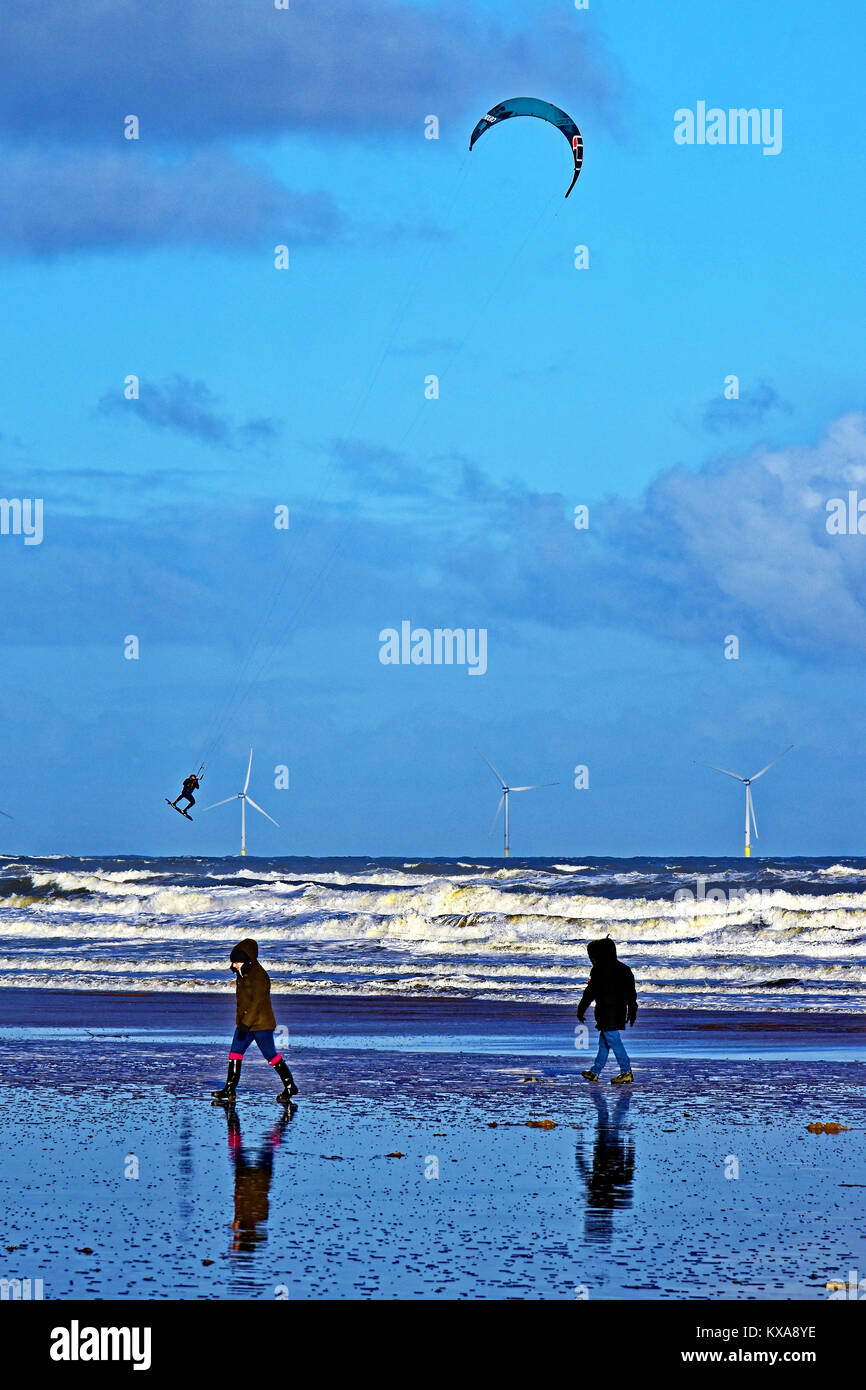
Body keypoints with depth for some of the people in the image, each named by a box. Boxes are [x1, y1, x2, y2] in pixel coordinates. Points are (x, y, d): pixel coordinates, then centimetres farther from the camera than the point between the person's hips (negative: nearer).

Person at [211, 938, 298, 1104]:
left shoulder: (259, 975, -17)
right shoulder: (243, 975, 13)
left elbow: (257, 1002, -23)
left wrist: (246, 1023, -26)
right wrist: (241, 1022, 26)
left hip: (261, 1024, -9)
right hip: (244, 1023, 9)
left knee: (270, 1055, -2)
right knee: (235, 1052, 1)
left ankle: (290, 1087, 10)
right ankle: (230, 1089, 0)